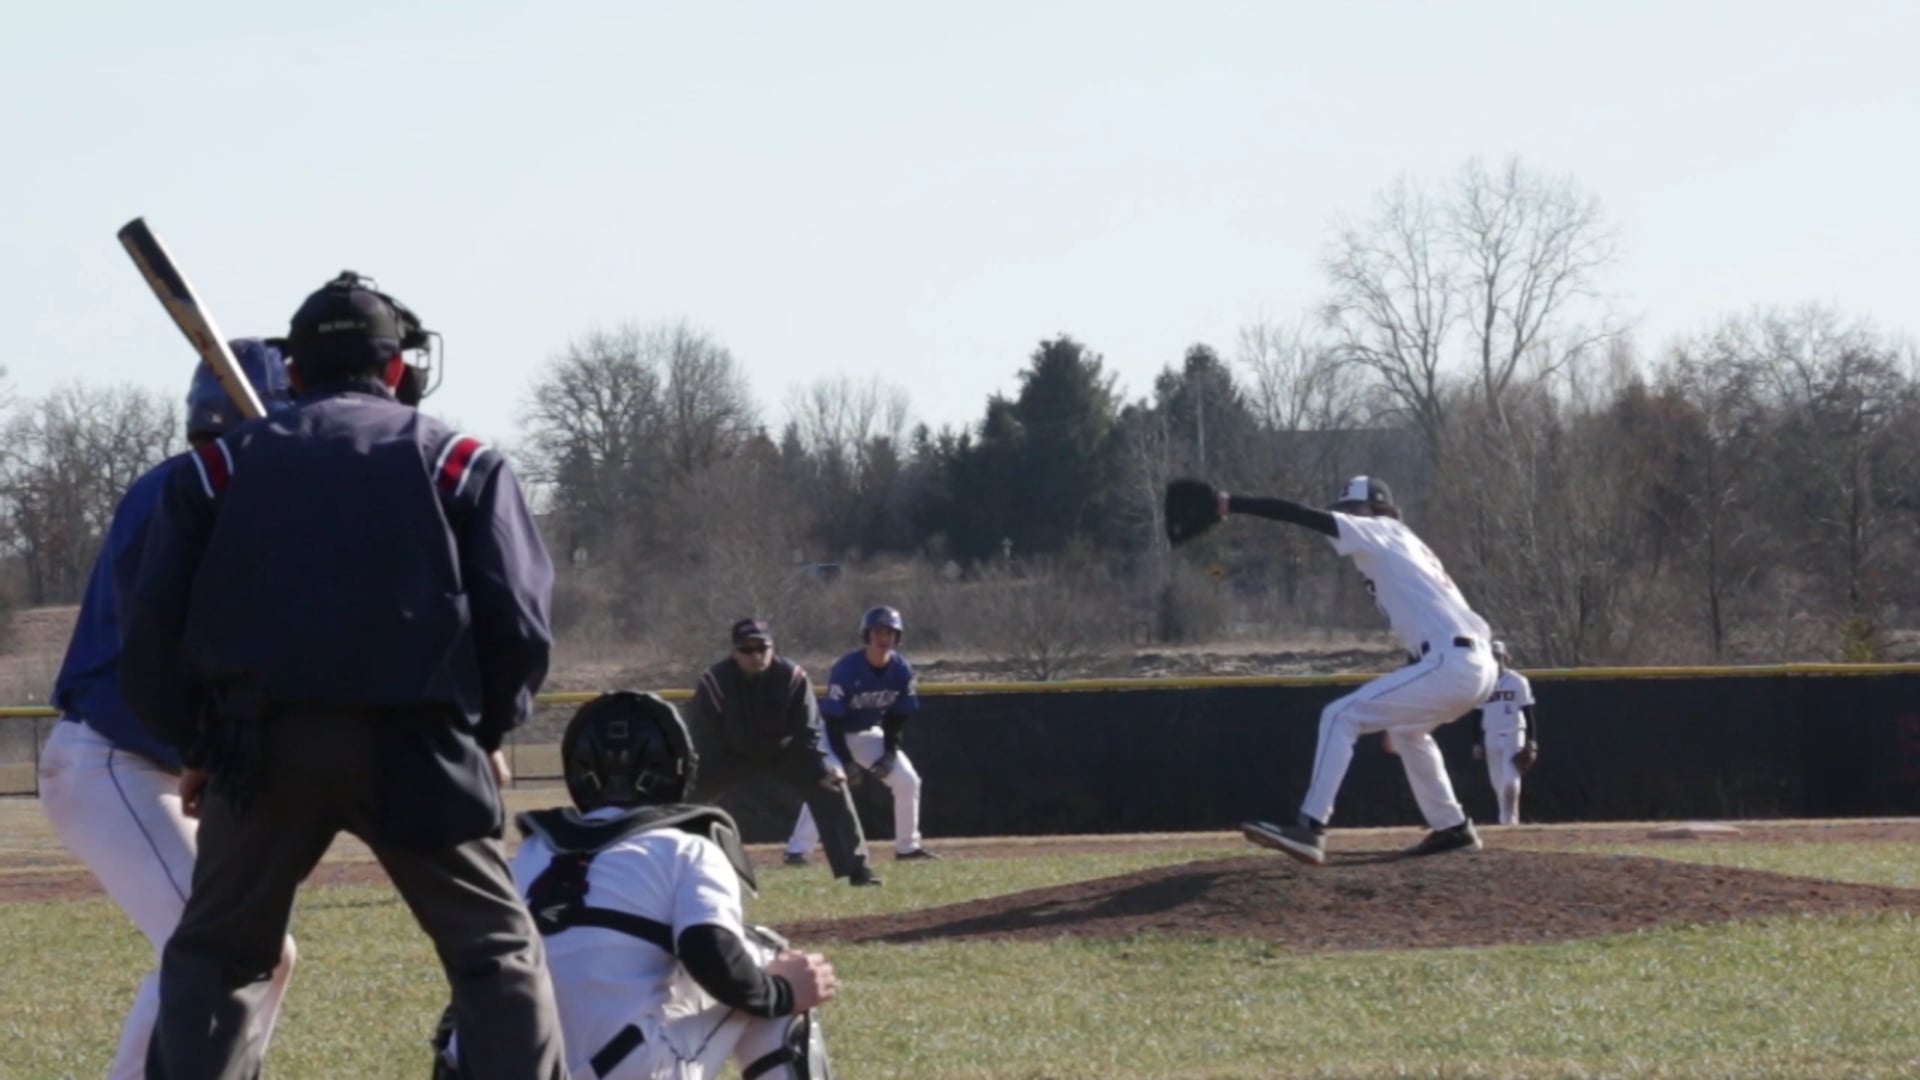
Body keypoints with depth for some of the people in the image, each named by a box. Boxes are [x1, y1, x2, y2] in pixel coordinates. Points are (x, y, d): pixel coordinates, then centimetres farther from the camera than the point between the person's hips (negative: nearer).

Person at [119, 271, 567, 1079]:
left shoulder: (219, 465, 13)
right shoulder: (459, 463, 9)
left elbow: (155, 622, 6)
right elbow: (517, 623, 0)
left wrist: (193, 743, 17)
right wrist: (488, 729, 16)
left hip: (259, 743, 1)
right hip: (416, 751, -1)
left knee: (212, 958, 14)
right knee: (498, 952, 8)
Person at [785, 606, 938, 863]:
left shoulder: (902, 670, -12)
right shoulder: (846, 669, -28)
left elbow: (898, 717, -1)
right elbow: (832, 719, -26)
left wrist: (890, 753, -11)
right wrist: (846, 762, -29)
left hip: (868, 734, 6)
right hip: (834, 735, -6)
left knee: (908, 780, -1)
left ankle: (908, 846, 14)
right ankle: (797, 851, -29)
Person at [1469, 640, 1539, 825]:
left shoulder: (1518, 682, -1)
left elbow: (1528, 713, -1)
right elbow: (1477, 716, 9)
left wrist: (1531, 741, -7)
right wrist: (1477, 743, 4)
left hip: (1514, 735, -3)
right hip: (1491, 738, 3)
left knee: (1510, 782, -13)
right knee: (1498, 783, 5)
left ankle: (1510, 819, -10)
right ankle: (1505, 819, 15)